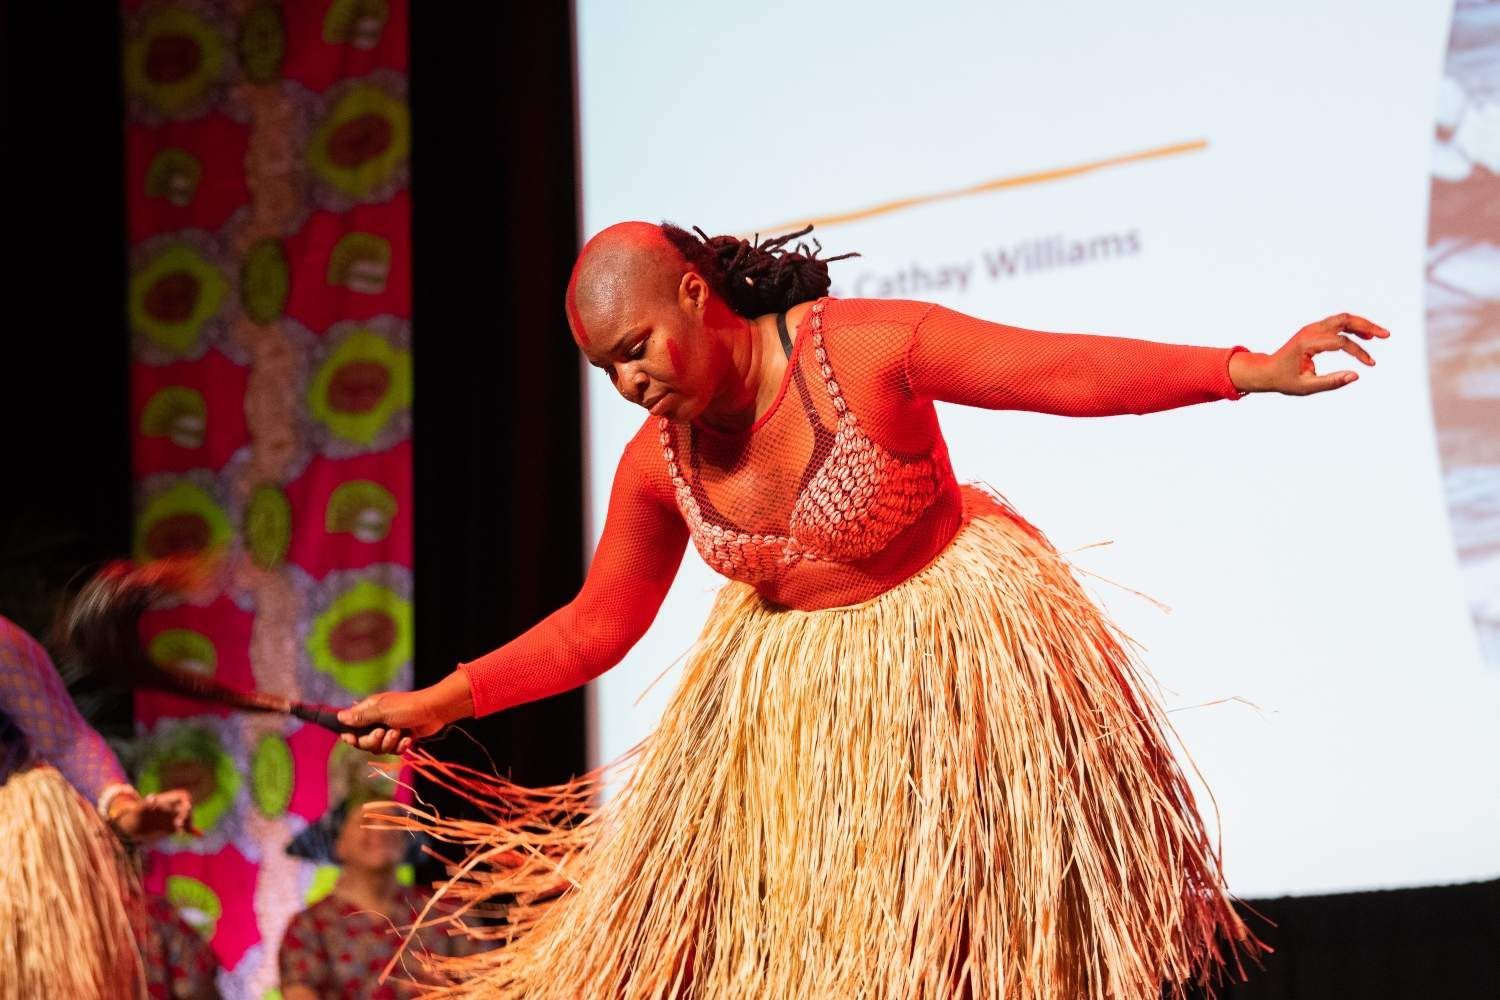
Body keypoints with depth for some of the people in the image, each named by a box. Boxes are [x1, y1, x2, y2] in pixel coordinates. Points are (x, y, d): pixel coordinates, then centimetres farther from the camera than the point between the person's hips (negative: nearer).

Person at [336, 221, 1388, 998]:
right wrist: (442, 701, -1)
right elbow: (595, 626, 4)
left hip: (953, 634, -4)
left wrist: (1254, 370, -33)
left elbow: (1068, 368, -26)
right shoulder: (656, 464, -9)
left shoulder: (867, 347, -24)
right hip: (789, 685, 5)